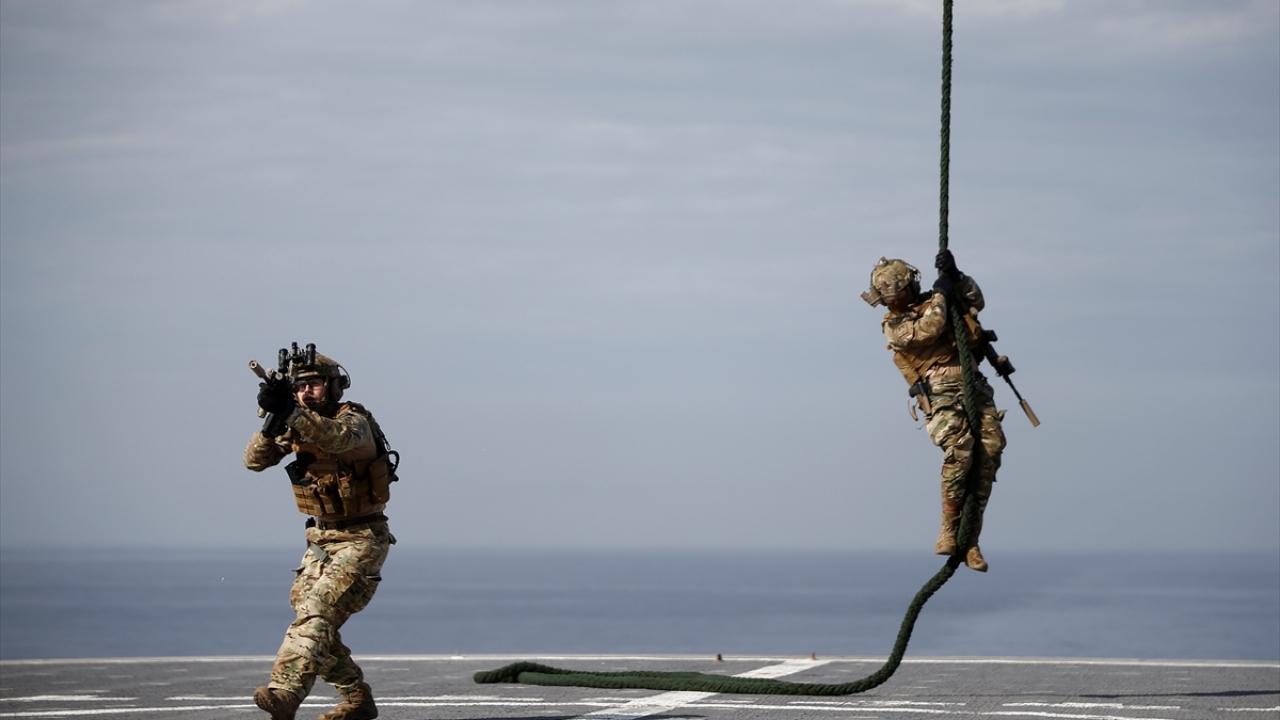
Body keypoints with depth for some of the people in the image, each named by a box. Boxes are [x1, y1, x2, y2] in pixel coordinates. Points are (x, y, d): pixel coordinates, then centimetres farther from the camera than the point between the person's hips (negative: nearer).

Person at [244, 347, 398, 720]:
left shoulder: (354, 420, -17)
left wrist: (293, 413, -53)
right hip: (320, 539, 8)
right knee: (315, 624, 5)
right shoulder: (296, 426, 3)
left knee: (317, 611, -23)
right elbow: (255, 460, -8)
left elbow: (339, 438, -41)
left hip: (361, 539, -8)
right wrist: (272, 420, -27)